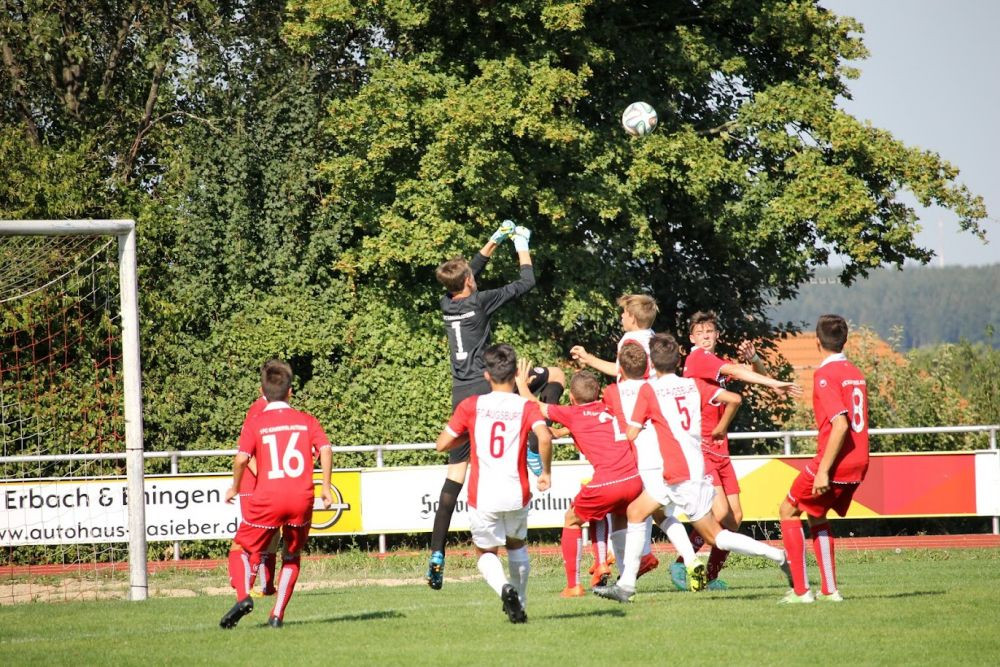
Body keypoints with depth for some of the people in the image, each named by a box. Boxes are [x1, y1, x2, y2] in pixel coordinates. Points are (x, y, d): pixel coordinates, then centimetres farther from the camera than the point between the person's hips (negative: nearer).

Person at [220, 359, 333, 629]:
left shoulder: (255, 424, 3)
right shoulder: (307, 420, 9)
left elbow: (241, 458, -7)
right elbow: (326, 450, -3)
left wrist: (235, 487, 10)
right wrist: (326, 487, 6)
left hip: (267, 498, -2)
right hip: (302, 497, 2)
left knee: (243, 548, 14)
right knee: (292, 556, 21)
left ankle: (243, 595, -13)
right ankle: (277, 615, 11)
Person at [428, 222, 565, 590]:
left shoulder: (447, 304, 10)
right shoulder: (479, 301, -7)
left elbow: (469, 270, 31)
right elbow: (526, 282, 3)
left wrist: (496, 240, 36)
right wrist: (522, 246, 19)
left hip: (461, 395, 5)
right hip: (487, 387, -5)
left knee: (455, 474, 4)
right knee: (555, 375, 14)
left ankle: (437, 552, -5)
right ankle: (535, 449, -3)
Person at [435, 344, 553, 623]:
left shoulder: (471, 406, 0)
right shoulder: (527, 407, -1)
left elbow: (442, 444, 3)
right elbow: (545, 438, -19)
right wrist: (546, 472, -5)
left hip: (482, 497, -1)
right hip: (516, 494, 1)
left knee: (486, 552, 16)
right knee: (516, 545, 28)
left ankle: (505, 588, -14)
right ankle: (520, 606, 27)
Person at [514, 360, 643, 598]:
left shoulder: (572, 414, 8)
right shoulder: (609, 409, 19)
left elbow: (534, 406, 19)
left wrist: (522, 383, 37)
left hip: (607, 483, -5)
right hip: (633, 479, 5)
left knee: (572, 521, 17)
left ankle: (573, 585, 10)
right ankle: (602, 566, 19)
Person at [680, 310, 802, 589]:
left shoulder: (717, 362, 17)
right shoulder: (698, 358, -8)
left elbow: (759, 372, 22)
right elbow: (735, 372, -22)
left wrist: (753, 358, -1)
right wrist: (774, 384, -27)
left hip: (719, 449, 9)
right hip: (700, 449, -9)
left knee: (735, 517, 3)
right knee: (720, 511, -20)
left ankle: (712, 575, 9)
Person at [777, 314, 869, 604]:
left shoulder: (826, 374, -13)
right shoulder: (856, 373, 12)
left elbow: (841, 424, -22)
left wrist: (823, 470, -22)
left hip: (834, 462, -8)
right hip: (858, 463, 8)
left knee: (789, 511, 8)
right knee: (816, 515, 24)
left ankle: (801, 589, 2)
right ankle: (830, 590, 18)